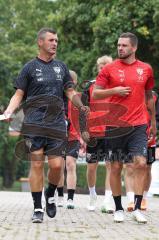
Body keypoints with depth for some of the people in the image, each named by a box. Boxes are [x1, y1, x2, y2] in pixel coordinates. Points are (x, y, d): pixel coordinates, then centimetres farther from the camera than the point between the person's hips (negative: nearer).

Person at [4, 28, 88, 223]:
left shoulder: (61, 67, 16)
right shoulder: (30, 67, 7)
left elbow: (70, 92, 18)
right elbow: (19, 95, 7)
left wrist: (81, 106, -2)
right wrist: (8, 111, -10)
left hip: (57, 124, 2)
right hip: (34, 124, -2)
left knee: (56, 165, -6)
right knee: (37, 165, -5)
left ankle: (50, 195, 23)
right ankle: (37, 209, 3)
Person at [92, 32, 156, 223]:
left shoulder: (146, 69, 8)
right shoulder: (109, 69, 2)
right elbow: (95, 94, 2)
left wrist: (153, 121, 23)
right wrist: (114, 90, -13)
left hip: (138, 125, 1)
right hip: (115, 126, -1)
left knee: (140, 163, -11)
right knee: (116, 167, 4)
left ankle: (137, 208, -6)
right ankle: (118, 209, 15)